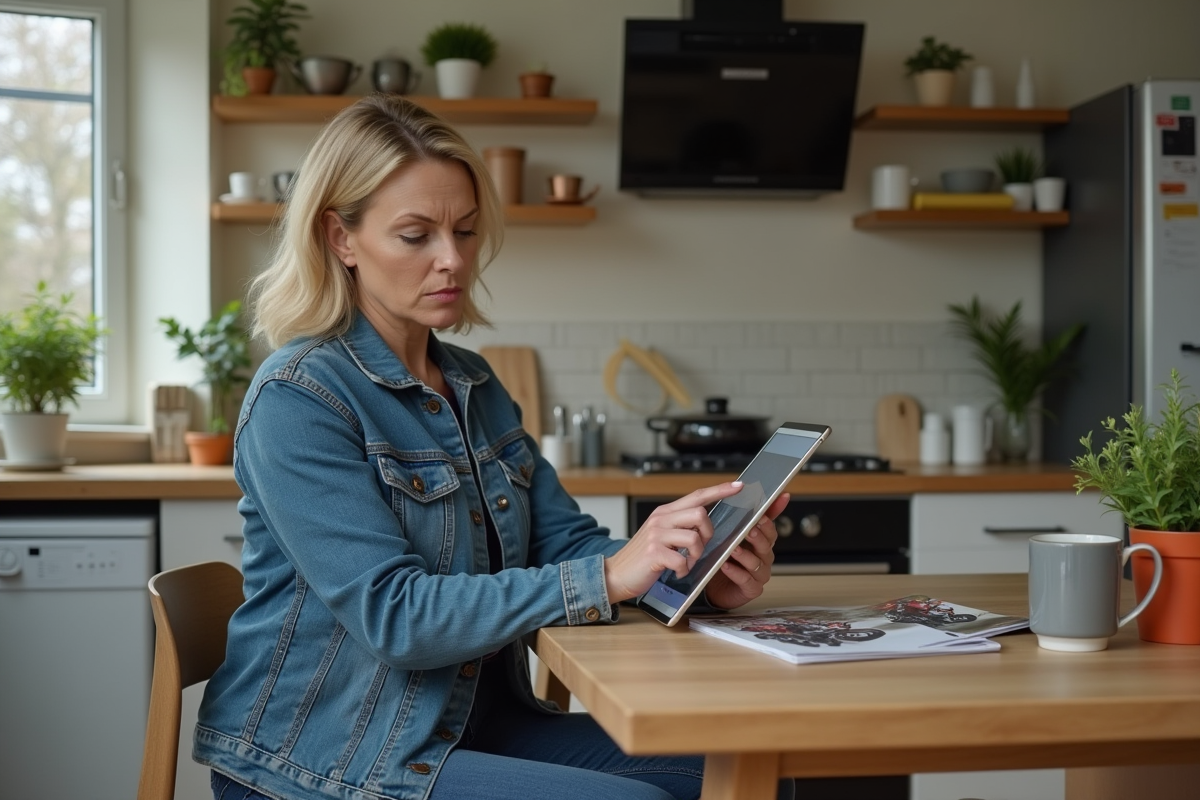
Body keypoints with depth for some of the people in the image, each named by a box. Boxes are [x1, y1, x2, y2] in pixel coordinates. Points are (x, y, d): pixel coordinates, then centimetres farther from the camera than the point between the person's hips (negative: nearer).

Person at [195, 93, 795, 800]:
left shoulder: (474, 384, 11)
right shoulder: (298, 399, -15)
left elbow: (566, 541, 5)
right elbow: (393, 615, -23)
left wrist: (699, 571, -16)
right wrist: (609, 577, -30)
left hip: (471, 726, 8)